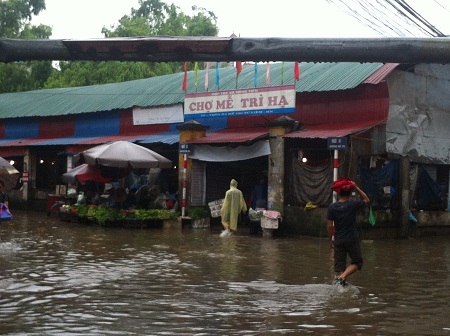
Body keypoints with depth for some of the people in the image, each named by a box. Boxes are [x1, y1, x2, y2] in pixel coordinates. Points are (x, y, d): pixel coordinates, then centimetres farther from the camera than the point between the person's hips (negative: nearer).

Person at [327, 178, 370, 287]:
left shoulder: (332, 207, -5)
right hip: (352, 239, -2)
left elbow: (329, 226, -4)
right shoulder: (353, 205, -9)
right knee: (357, 262, 13)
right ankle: (342, 277, -8)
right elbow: (367, 200, 12)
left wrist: (330, 240, 8)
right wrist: (357, 188, 8)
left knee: (339, 266, 9)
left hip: (338, 240, 2)